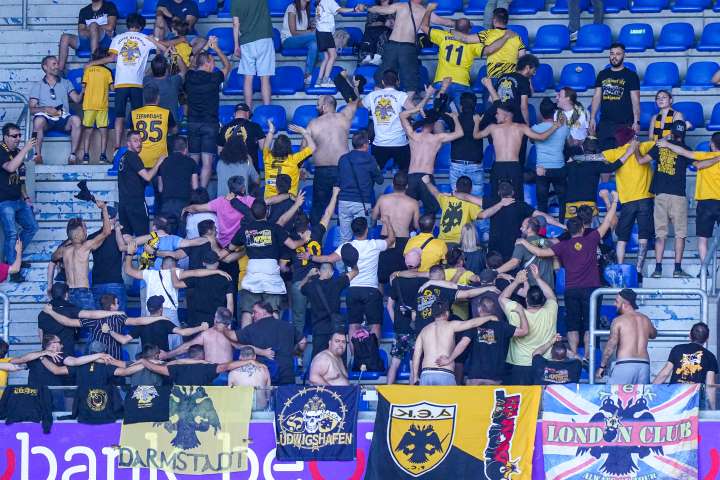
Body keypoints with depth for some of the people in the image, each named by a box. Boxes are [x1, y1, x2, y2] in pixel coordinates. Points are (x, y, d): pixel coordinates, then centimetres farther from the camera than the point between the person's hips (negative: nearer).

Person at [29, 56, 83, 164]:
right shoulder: (37, 86, 15)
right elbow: (32, 109, 5)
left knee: (76, 119, -31)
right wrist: (45, 109, -13)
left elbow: (77, 99, 9)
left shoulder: (66, 83, 22)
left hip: (63, 119, 2)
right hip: (47, 119, -2)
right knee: (39, 120, -37)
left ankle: (73, 155, -29)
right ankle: (37, 154, -34)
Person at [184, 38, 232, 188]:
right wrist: (215, 48, 20)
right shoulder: (214, 78, -7)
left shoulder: (189, 76, 1)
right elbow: (227, 65, 12)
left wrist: (206, 47, 29)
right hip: (210, 123, -4)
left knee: (193, 160, 9)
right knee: (207, 161, -6)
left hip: (192, 123, 4)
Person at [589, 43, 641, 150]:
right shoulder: (602, 75, 14)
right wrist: (592, 119, 6)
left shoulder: (631, 76, 2)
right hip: (605, 123, 4)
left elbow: (635, 100, -3)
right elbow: (597, 97, 14)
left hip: (624, 124, -4)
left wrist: (636, 121, -11)